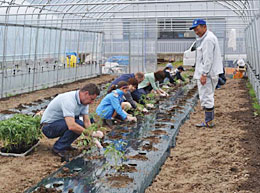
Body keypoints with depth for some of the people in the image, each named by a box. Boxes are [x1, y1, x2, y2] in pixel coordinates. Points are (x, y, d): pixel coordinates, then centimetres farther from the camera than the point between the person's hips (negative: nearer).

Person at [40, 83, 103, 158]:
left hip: (60, 123, 9)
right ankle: (58, 148, -11)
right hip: (48, 127, -9)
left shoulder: (84, 101, -4)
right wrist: (91, 133, -33)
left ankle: (64, 144, 7)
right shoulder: (69, 100, -32)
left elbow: (87, 122, -4)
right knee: (75, 126, -28)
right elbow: (71, 126, -41)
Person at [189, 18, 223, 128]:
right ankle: (209, 120, 22)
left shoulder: (208, 39, -15)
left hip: (207, 74, -11)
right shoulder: (203, 38, 18)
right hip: (208, 73, 11)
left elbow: (208, 59, -21)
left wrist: (204, 74, -23)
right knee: (208, 97, 14)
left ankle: (208, 122, 0)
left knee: (206, 97, -6)